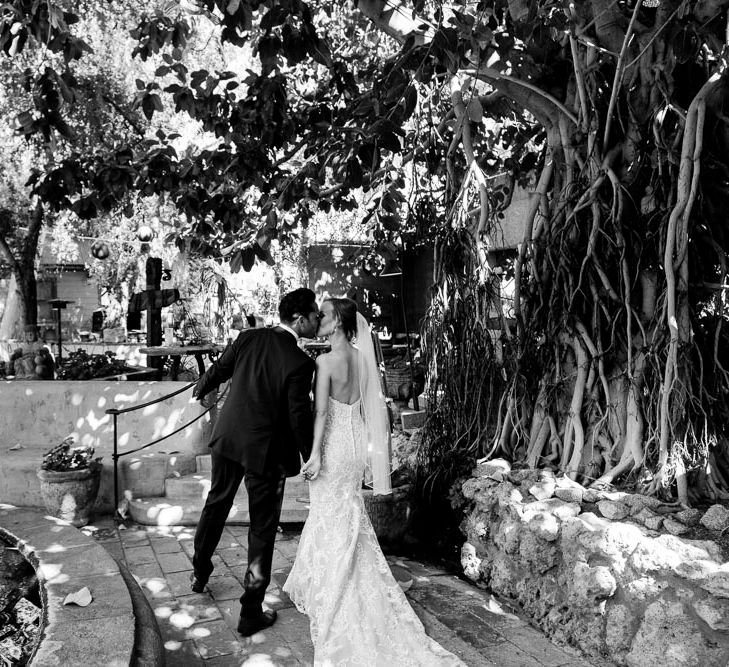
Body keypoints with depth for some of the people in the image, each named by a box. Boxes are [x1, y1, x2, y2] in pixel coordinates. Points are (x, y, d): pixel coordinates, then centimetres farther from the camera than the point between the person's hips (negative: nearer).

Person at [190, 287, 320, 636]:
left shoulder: (248, 338, -5)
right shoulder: (300, 363, -21)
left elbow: (218, 369, 9)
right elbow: (300, 416, -17)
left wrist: (200, 388, 31)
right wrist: (311, 456, -2)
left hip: (228, 438, 6)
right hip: (266, 451, -5)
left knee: (215, 505, 26)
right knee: (262, 528, 8)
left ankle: (200, 572, 47)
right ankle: (251, 612, 18)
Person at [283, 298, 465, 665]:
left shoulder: (325, 361, -17)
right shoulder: (362, 358, 3)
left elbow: (321, 412, -20)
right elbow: (368, 407, 8)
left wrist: (315, 454, -17)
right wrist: (366, 452, 17)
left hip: (333, 444, -6)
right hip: (356, 443, 7)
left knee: (331, 519, 7)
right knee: (350, 517, 18)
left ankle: (331, 601, 21)